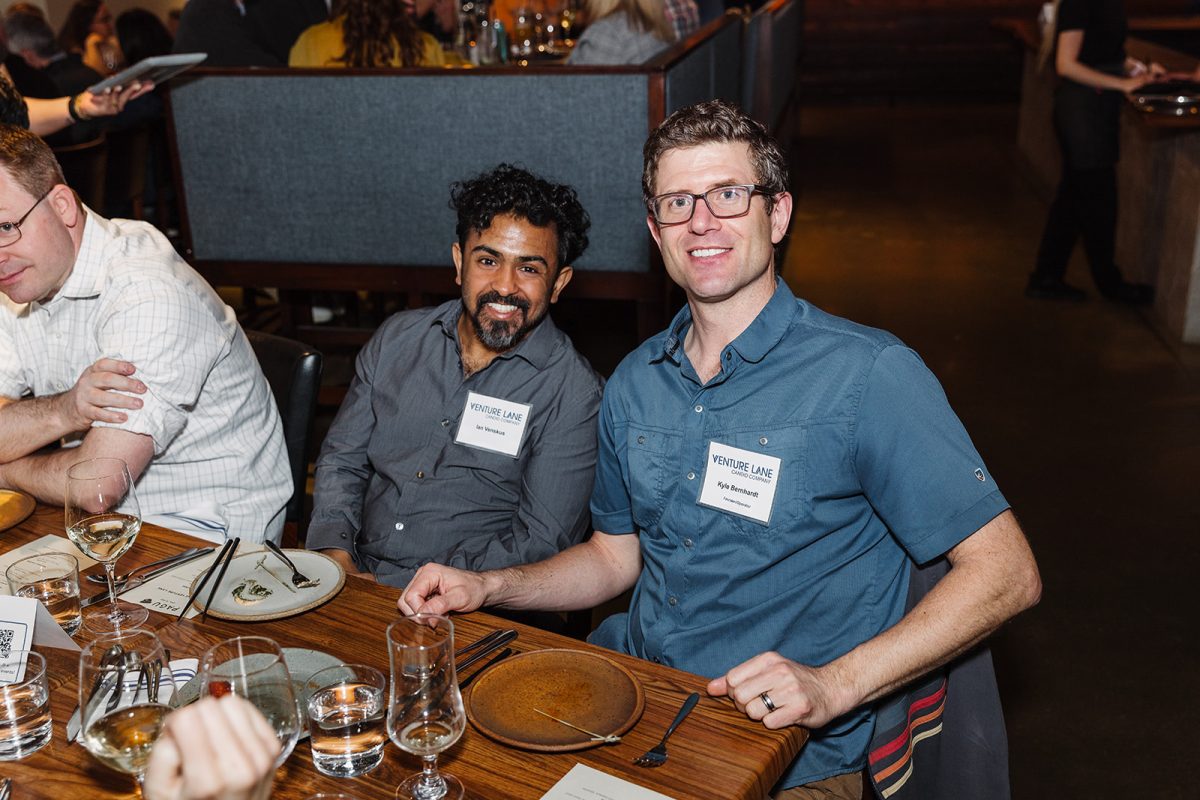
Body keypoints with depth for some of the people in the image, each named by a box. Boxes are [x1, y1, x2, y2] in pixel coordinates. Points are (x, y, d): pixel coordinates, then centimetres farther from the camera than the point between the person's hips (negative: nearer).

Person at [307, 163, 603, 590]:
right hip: (356, 575, 5)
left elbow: (539, 542, -12)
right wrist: (335, 557, -6)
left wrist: (389, 586, -16)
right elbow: (342, 460, 13)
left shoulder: (572, 391, -8)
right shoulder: (397, 337, 8)